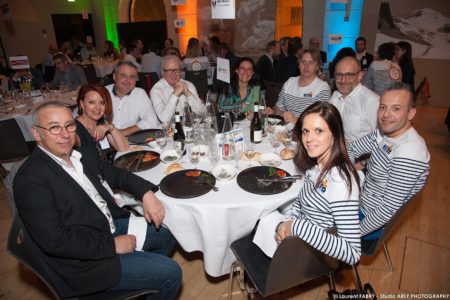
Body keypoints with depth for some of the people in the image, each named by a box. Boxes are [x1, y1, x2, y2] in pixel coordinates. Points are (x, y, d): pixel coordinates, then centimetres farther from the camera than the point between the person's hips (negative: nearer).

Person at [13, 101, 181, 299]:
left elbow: (116, 174, 12)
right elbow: (54, 240, -25)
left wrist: (146, 193, -6)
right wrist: (112, 245, -20)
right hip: (86, 260, -8)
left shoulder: (78, 156, 3)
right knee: (170, 273, -11)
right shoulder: (30, 179, -22)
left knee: (168, 232, 17)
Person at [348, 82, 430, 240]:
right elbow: (351, 149, 6)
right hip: (363, 201, 7)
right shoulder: (383, 132, -7)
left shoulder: (408, 155, -33)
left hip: (377, 224, -7)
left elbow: (389, 209, -30)